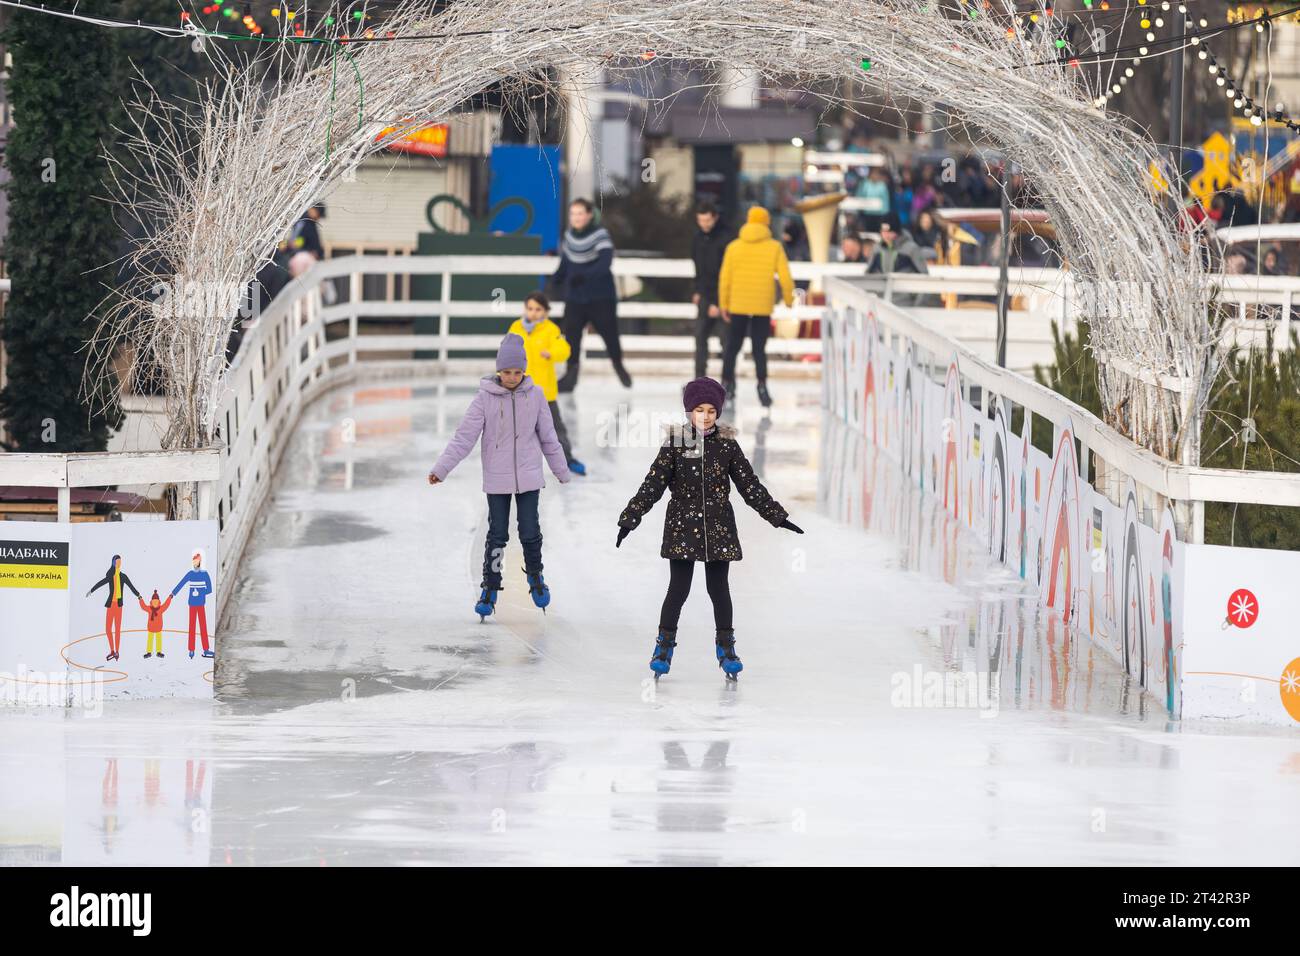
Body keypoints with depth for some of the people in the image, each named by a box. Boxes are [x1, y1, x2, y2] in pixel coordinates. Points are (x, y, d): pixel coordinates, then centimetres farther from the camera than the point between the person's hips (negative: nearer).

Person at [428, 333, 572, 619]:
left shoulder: (534, 395, -2)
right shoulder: (485, 397, -8)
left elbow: (548, 437, 7)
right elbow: (464, 437, -9)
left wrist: (562, 472, 13)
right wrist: (440, 469, -16)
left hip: (528, 477, 1)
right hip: (497, 480, -1)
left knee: (530, 532, 2)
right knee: (497, 535, 2)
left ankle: (535, 574, 29)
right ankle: (489, 588, 16)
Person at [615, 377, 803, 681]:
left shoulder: (727, 445, 0)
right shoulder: (675, 443, -4)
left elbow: (750, 485, 5)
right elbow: (653, 484, -7)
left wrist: (778, 517, 4)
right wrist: (630, 518, -13)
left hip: (718, 527, 1)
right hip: (682, 526, -1)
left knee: (719, 588, 5)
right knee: (678, 588, -1)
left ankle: (726, 647, 19)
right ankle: (664, 647, 13)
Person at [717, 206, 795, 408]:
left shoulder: (734, 247, 2)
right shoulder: (774, 247, -2)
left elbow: (725, 278, 1)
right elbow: (785, 277, -5)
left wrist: (724, 304, 9)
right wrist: (788, 299, 10)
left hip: (737, 306, 1)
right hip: (763, 308, -1)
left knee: (732, 346, 13)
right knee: (759, 349, 5)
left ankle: (727, 383, 13)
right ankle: (762, 385, -7)